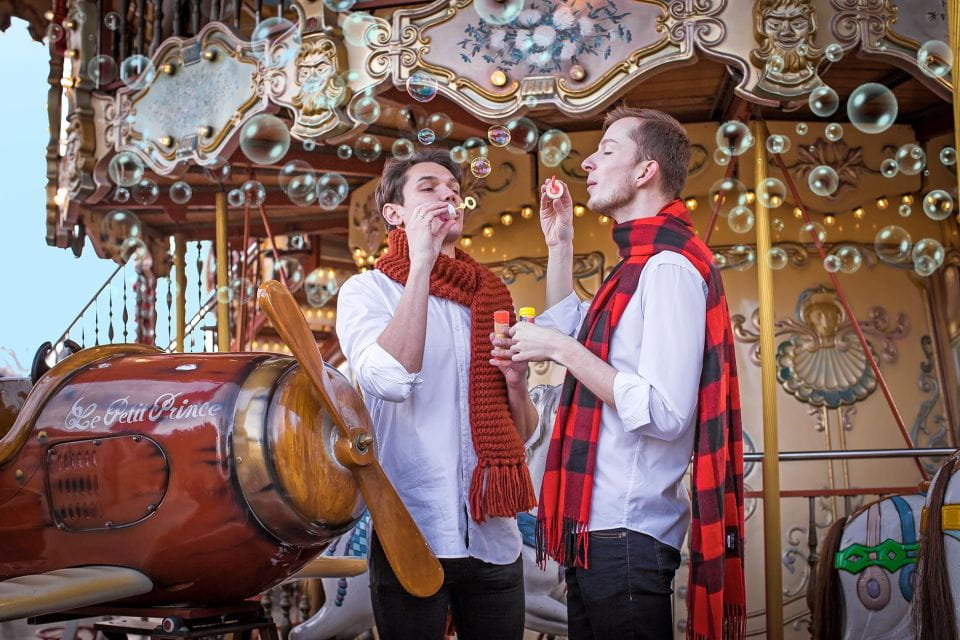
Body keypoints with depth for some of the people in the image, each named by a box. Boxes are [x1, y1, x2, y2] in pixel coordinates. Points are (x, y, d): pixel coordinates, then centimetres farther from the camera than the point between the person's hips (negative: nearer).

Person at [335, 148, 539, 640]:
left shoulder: (490, 297, 13)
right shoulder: (367, 291, 1)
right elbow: (390, 381, -21)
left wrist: (515, 382, -4)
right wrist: (421, 266, -18)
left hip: (494, 539, 4)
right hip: (413, 539, -4)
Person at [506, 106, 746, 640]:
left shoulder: (669, 266, -17)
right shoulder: (642, 262, 15)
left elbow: (665, 414, -25)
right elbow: (567, 330, 30)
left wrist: (560, 348, -20)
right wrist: (559, 243, 21)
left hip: (627, 536, -10)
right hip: (598, 528, 10)